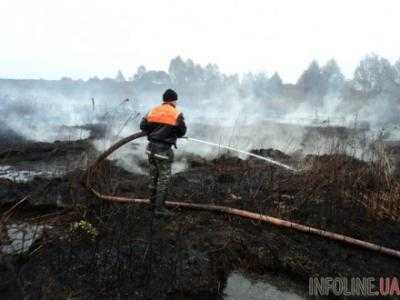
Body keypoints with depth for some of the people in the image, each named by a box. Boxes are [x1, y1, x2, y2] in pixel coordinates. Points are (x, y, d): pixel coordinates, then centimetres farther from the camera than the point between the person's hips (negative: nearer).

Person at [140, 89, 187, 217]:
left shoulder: (153, 111, 3)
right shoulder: (177, 114, -10)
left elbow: (142, 126, 4)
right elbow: (182, 132, -2)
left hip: (151, 147, 6)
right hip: (163, 150, -6)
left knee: (153, 176, 20)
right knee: (164, 179, 4)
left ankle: (153, 201, 34)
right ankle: (159, 208, 7)